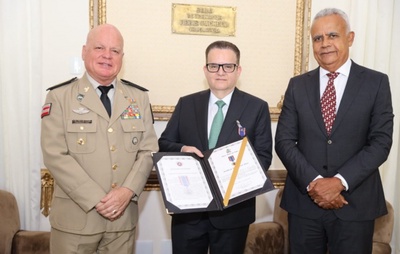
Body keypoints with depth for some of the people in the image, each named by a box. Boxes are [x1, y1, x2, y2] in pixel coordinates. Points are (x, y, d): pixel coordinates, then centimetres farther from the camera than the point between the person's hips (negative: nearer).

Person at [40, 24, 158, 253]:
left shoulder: (139, 97, 6)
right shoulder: (60, 96, -3)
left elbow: (149, 151, 2)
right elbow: (56, 155, -10)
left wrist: (128, 191, -12)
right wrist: (96, 199, -16)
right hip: (75, 218, -2)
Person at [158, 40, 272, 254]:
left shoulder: (257, 108, -1)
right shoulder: (186, 104, 5)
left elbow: (263, 156, -4)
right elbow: (164, 143, 7)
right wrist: (182, 149, -15)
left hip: (233, 211, -1)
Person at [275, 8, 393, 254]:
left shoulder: (376, 82, 0)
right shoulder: (298, 85, 4)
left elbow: (381, 142, -6)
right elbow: (284, 141, -2)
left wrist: (340, 181, -16)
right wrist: (313, 182, -13)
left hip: (355, 204, -1)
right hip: (304, 201, 2)